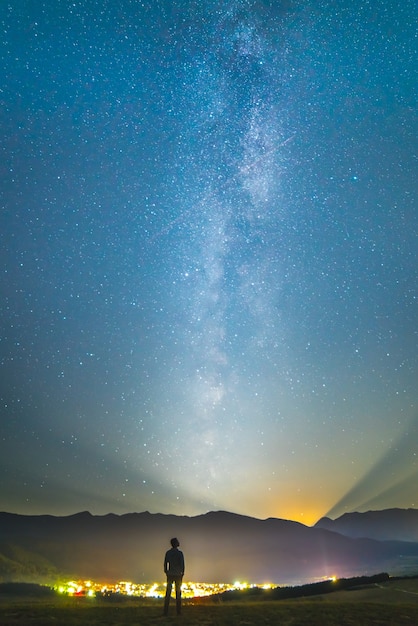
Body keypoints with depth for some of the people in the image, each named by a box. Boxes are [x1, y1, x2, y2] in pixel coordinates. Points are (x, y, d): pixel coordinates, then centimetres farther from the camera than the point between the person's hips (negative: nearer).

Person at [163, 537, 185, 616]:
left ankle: (166, 611, 1)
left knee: (168, 593, 4)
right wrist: (182, 574, 1)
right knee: (178, 593, 4)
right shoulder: (180, 553, -8)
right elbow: (182, 564, -9)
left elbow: (165, 564, 4)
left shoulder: (168, 552, 2)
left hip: (170, 574, 3)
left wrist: (166, 573, 12)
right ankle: (178, 611, 4)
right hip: (178, 574, -3)